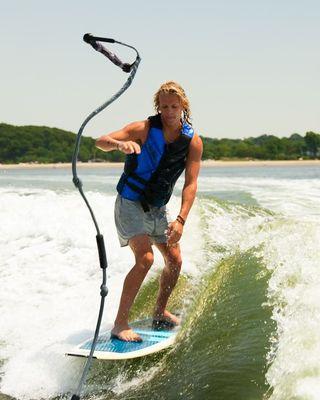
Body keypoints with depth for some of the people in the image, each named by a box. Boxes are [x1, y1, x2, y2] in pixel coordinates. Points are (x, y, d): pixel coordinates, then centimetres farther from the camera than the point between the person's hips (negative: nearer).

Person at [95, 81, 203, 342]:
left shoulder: (193, 141, -6)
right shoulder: (144, 129, -16)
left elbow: (190, 183, -11)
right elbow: (100, 142, -22)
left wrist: (181, 220, -22)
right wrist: (120, 144, -46)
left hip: (158, 208, 6)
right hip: (130, 204, -6)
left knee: (175, 261, 6)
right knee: (145, 259, -21)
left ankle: (160, 313, 28)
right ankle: (120, 324, -18)